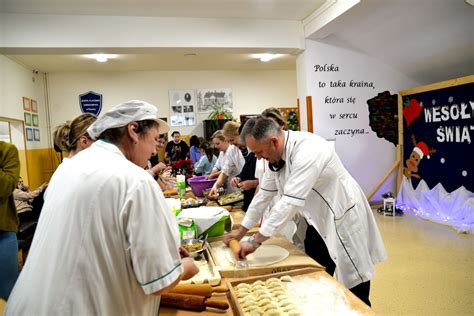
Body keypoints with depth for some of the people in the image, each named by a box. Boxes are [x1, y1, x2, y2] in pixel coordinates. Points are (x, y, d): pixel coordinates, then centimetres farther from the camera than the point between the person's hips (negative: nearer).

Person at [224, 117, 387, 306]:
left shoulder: (307, 151, -32)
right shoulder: (276, 155, -5)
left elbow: (290, 201, -35)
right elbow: (264, 194, 3)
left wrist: (255, 241, -31)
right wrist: (241, 231, 7)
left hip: (343, 216, -8)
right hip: (318, 220, 8)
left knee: (354, 291, 4)